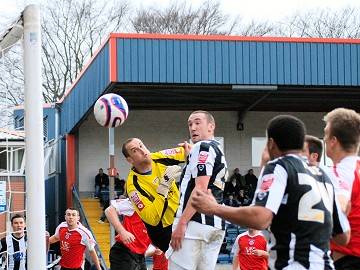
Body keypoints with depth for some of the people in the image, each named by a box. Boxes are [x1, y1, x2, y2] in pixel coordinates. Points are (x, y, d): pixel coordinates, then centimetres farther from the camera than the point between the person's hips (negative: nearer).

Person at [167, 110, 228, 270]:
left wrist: (182, 223, -17)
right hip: (217, 224, 10)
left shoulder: (203, 147, -4)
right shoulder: (219, 151, 24)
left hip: (196, 222, -9)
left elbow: (201, 189, -15)